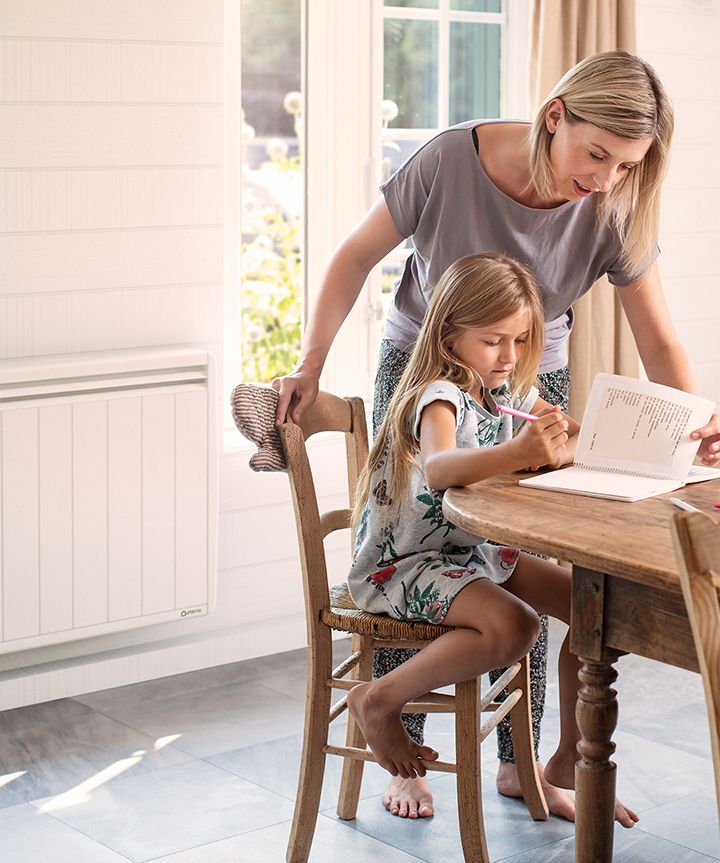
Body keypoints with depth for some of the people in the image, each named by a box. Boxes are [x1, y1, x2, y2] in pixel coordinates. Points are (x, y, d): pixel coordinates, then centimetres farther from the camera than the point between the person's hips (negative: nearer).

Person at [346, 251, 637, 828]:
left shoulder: (509, 392, 5)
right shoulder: (439, 397, -21)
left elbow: (577, 438, 5)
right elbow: (438, 469, -42)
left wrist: (561, 443, -20)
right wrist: (519, 452, -58)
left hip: (474, 550, 9)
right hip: (402, 562, -9)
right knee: (513, 627, -31)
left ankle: (570, 763, 13)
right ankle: (379, 700, -14)